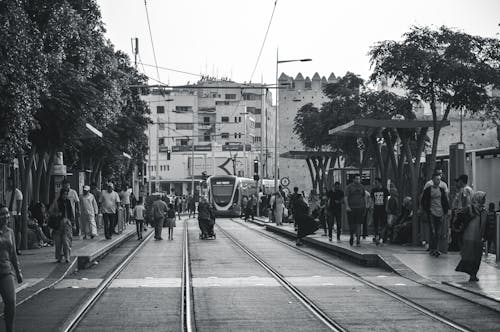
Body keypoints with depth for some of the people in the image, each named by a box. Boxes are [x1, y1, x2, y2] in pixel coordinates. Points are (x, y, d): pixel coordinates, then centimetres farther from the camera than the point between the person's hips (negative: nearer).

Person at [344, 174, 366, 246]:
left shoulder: (361, 187, 11)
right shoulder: (349, 187, -1)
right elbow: (345, 197, -6)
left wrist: (364, 206, 17)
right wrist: (347, 206, -18)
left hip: (360, 208, 2)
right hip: (351, 208, -2)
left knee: (358, 224, -6)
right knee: (351, 224, 2)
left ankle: (358, 238, -7)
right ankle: (352, 236, 23)